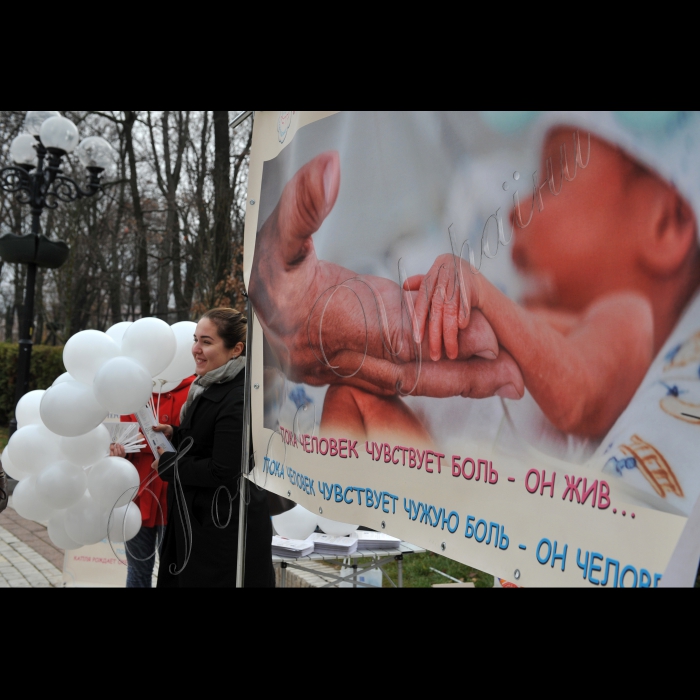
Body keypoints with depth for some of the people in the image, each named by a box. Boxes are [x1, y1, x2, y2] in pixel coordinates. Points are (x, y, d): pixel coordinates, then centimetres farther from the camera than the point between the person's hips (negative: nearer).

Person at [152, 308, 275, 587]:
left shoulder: (238, 400, -23)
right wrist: (174, 435, 3)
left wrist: (167, 464, -14)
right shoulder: (212, 387, 10)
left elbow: (223, 472, -25)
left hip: (225, 529, -10)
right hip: (201, 519, 10)